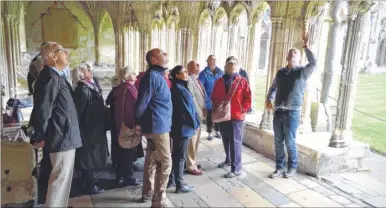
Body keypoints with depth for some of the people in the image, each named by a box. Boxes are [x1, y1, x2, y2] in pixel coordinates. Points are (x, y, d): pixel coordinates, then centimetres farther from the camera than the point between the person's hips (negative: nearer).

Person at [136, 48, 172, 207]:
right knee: (165, 163, -2)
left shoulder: (157, 75, 14)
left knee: (151, 160, 18)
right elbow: (141, 104, -19)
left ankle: (147, 193, 32)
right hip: (158, 126, -10)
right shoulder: (153, 76, -18)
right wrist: (139, 123, -7)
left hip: (156, 126, 10)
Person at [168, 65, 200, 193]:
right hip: (183, 127, -10)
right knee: (180, 156, 0)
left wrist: (194, 122, 10)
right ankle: (180, 185, 10)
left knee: (176, 154, 17)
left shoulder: (179, 88, 13)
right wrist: (195, 124, -10)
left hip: (178, 126, 10)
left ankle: (171, 180, 28)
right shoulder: (179, 89, -18)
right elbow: (186, 110, -20)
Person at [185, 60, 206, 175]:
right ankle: (191, 166, 9)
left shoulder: (196, 79, 15)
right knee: (192, 141, -1)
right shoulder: (189, 80, -17)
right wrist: (198, 113, -19)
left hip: (199, 114, 10)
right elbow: (191, 98, -22)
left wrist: (202, 112, 12)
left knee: (195, 140, 18)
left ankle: (192, 162, 31)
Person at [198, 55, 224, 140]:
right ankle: (209, 133, 24)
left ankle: (217, 131, 33)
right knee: (209, 118, 9)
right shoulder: (204, 73, -10)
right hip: (209, 101, -3)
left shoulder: (220, 72, 1)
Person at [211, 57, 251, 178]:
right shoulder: (219, 81, 8)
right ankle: (228, 160, 38)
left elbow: (248, 98, -5)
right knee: (226, 140, 18)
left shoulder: (242, 81, -3)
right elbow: (214, 97, 14)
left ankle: (236, 169, 1)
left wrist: (242, 109, -11)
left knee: (235, 142, -4)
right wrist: (216, 108, 2)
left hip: (236, 116, -4)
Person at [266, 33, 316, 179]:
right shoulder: (280, 72, 12)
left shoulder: (302, 72, -1)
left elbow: (313, 63, -20)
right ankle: (280, 167, 19)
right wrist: (269, 100, 11)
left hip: (293, 112, -4)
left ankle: (292, 167, 19)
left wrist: (305, 46, -21)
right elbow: (273, 87, 24)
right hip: (278, 111, 4)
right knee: (278, 141, 7)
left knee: (290, 142, 0)